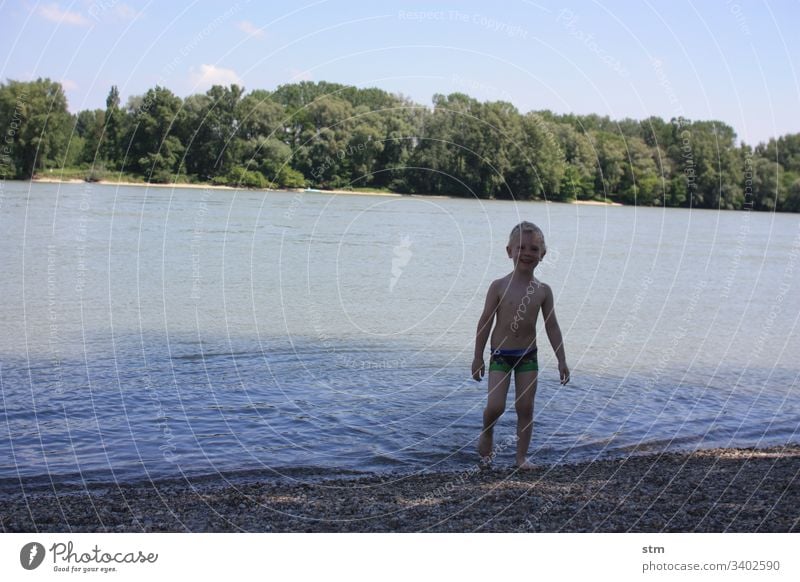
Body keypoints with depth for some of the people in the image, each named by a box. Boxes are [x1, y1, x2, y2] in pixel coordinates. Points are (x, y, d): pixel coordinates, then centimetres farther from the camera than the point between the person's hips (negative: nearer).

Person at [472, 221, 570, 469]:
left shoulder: (543, 290, -2)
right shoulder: (499, 286, -9)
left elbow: (552, 326, 4)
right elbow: (486, 321, -5)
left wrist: (561, 360, 3)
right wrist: (478, 357, -4)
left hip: (528, 356, 2)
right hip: (500, 355, -2)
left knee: (525, 408, 5)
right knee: (495, 406, -9)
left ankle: (522, 456, 17)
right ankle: (487, 432, 23)